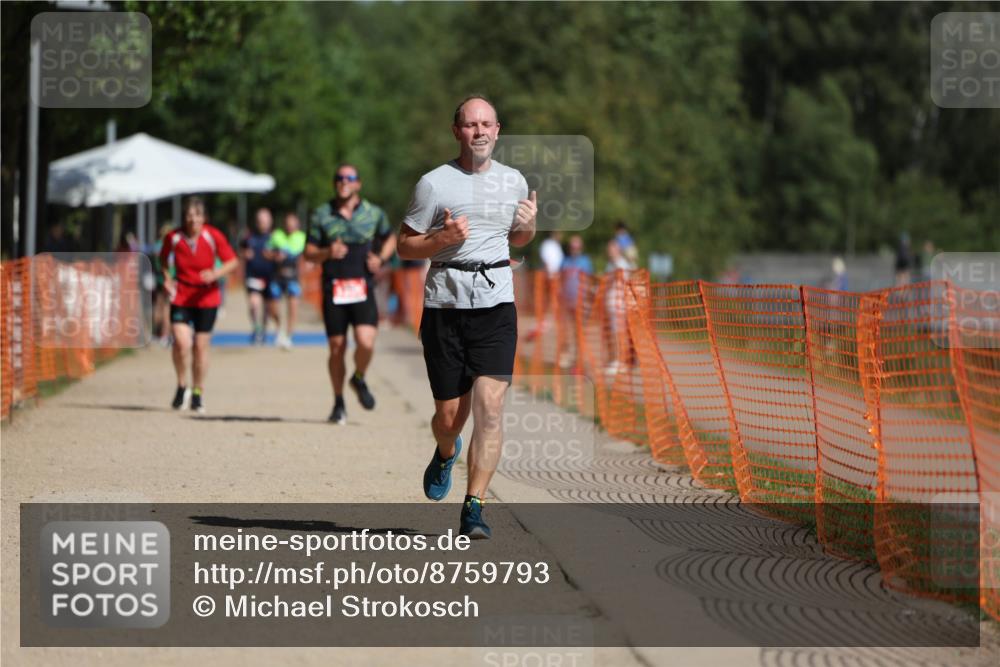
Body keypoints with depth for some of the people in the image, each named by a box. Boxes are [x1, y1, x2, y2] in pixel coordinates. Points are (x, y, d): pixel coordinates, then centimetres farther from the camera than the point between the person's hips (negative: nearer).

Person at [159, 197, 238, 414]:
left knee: (200, 346, 5)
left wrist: (216, 273, -21)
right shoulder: (174, 238, -7)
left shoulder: (214, 236, -9)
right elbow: (164, 260, 13)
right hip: (181, 296, 0)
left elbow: (233, 262, -3)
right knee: (181, 342, -17)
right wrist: (167, 278, -4)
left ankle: (198, 392, 23)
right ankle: (182, 386, 5)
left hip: (206, 297, 0)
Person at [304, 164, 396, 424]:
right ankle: (339, 403, 18)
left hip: (363, 289, 0)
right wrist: (327, 253, -15)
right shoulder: (322, 215, 4)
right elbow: (309, 252, 6)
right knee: (337, 347, 3)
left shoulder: (374, 214, 7)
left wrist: (381, 258, 3)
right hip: (333, 290, 0)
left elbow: (390, 239, 22)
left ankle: (359, 380, 15)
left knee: (366, 343, -17)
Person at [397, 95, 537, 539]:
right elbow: (405, 247, 3)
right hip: (444, 305, -1)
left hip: (495, 305, 1)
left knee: (490, 407, -13)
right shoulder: (434, 183, 0)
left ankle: (473, 507, -10)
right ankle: (446, 454, 41)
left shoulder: (514, 182, 11)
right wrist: (444, 238, -15)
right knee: (450, 414, 4)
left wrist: (528, 227, 4)